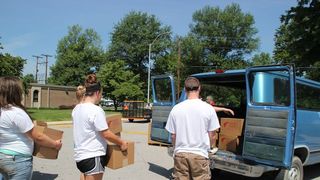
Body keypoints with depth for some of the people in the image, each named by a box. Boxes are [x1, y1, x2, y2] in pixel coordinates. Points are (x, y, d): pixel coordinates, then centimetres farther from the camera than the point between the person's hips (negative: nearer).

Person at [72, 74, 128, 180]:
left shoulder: (76, 109, 6)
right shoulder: (96, 110, -19)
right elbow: (106, 134, -17)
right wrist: (121, 143, -5)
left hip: (80, 155, 8)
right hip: (93, 157, -8)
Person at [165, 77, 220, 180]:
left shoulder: (176, 109, -4)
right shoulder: (208, 108, -7)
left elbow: (173, 136, 3)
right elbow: (211, 136, -1)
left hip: (180, 154, 2)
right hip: (200, 154, -1)